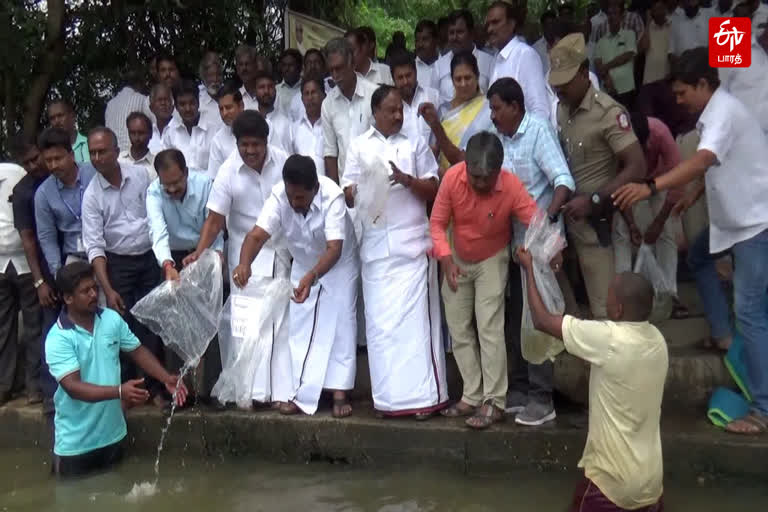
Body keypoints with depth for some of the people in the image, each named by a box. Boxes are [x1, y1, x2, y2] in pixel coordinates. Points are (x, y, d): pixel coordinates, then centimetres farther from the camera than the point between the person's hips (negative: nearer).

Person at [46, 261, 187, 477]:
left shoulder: (112, 319, -5)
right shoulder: (58, 339, -21)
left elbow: (137, 351, 4)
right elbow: (73, 387, -28)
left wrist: (166, 378, -10)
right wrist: (119, 391, -41)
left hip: (112, 431, 5)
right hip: (76, 441, -4)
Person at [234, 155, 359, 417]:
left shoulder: (332, 196, -36)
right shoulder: (278, 196, -26)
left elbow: (334, 249, -44)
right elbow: (257, 234, -36)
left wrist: (312, 277, -61)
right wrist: (244, 263, -57)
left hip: (339, 264, -3)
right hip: (303, 266, 4)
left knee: (339, 323, -9)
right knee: (300, 327, 1)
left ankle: (340, 393, -4)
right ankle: (302, 394, 7)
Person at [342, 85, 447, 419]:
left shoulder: (416, 144, 12)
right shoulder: (359, 146, 14)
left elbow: (433, 190, 7)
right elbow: (348, 191, 9)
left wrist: (406, 179, -11)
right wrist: (359, 193, -14)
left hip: (412, 242, -1)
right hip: (375, 244, 2)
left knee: (415, 317, -6)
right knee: (380, 321, 2)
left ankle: (423, 395, -1)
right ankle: (389, 397, 11)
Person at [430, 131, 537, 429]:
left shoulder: (512, 187, -28)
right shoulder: (452, 177, -23)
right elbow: (437, 223, -15)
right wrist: (446, 259, -28)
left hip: (492, 260, -3)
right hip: (457, 260, 4)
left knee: (489, 328, -12)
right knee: (459, 329, 6)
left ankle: (494, 402, -3)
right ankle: (472, 397, 16)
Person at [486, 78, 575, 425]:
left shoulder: (538, 130, -12)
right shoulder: (499, 138, 7)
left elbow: (564, 181, -21)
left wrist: (548, 219, -33)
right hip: (514, 241, 7)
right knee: (517, 317, 14)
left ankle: (542, 400, 9)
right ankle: (519, 390, 28)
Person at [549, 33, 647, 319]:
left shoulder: (609, 113, -17)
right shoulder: (562, 108, 6)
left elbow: (636, 168, -21)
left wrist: (593, 201, -24)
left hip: (596, 221, -7)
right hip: (569, 217, 7)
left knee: (604, 308, 1)